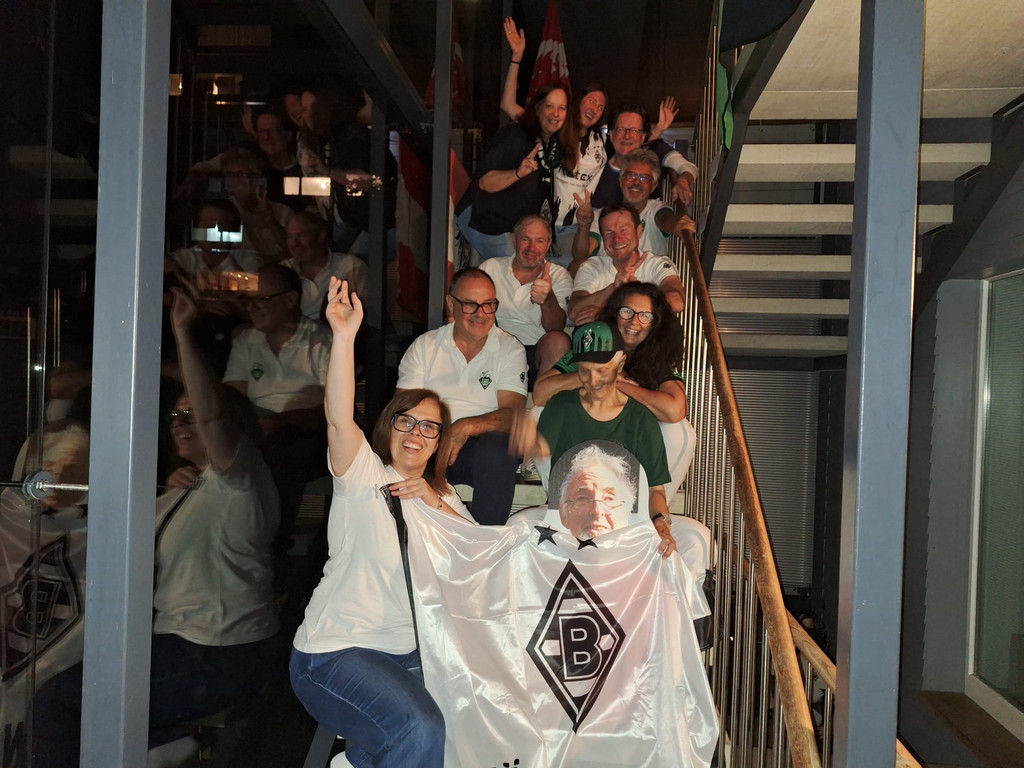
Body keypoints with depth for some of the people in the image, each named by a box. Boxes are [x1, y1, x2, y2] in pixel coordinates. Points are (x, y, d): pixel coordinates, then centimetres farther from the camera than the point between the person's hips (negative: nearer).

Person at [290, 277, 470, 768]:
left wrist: (434, 502, -8)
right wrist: (344, 337, -31)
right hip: (334, 652, -6)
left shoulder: (443, 495, 16)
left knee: (466, 723, -8)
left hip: (406, 653, 6)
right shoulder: (363, 474, -2)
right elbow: (339, 417, -21)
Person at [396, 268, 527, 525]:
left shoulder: (510, 349, 5)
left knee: (496, 449, -35)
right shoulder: (424, 346, 9)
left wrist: (466, 427, -25)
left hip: (484, 443, 0)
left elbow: (513, 414, -6)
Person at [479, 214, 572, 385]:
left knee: (558, 341, -30)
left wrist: (548, 301, -32)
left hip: (538, 352, 0)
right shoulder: (490, 267, 12)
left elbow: (556, 328, -9)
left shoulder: (560, 277, 7)